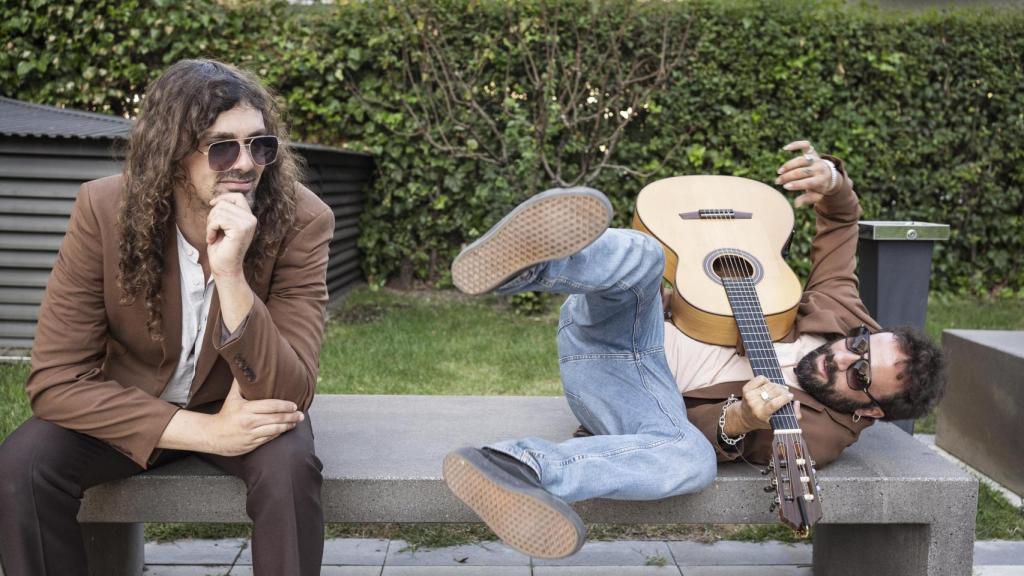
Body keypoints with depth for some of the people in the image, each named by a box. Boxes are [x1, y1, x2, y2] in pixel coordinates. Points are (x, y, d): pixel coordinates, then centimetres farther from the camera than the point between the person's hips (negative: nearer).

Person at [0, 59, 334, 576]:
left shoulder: (301, 220, -24)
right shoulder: (105, 209, -21)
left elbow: (286, 396, -27)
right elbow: (55, 378, -21)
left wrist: (230, 274, -42)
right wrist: (205, 431, -31)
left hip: (247, 408, -1)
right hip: (130, 407, 2)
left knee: (288, 468, -32)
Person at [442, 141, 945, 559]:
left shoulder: (818, 435, -7)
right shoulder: (844, 313, 3)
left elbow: (699, 434, -12)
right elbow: (841, 217, 15)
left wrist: (740, 421, -36)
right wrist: (829, 178, -8)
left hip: (654, 399, -4)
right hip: (624, 326, 4)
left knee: (693, 463, -39)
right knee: (641, 257, -31)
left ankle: (513, 465, -52)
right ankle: (514, 264, -61)